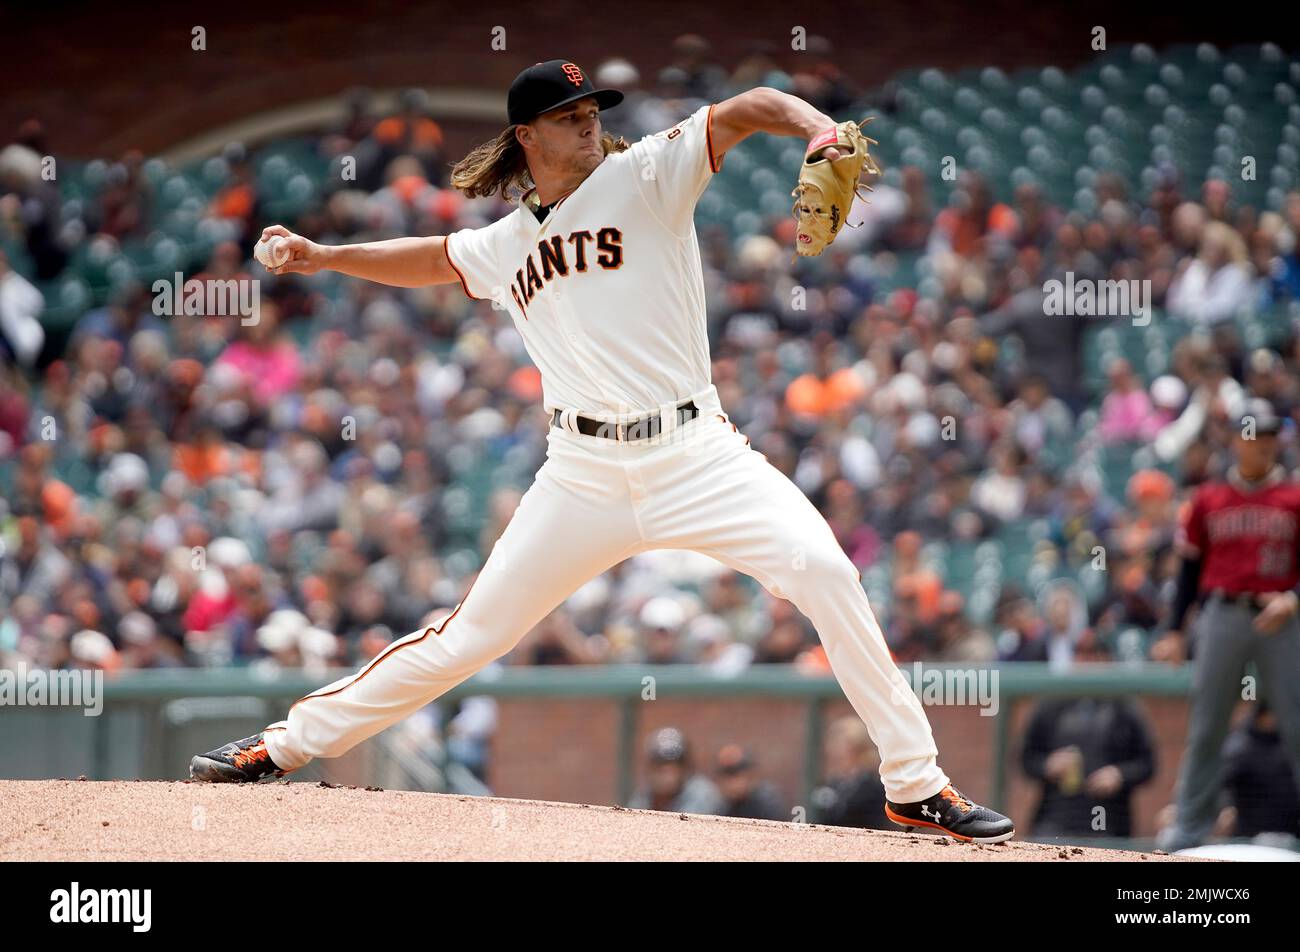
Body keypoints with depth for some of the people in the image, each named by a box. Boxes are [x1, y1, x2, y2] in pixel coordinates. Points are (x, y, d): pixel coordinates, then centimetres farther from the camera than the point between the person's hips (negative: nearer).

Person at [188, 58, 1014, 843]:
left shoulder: (643, 177, 0)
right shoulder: (508, 246, 14)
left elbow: (744, 112, -13)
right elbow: (436, 259, 35)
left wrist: (820, 132, -32)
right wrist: (324, 258, 30)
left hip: (694, 450, -3)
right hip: (584, 476, 3)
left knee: (824, 572, -23)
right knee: (470, 634, 3)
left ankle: (916, 785, -15)